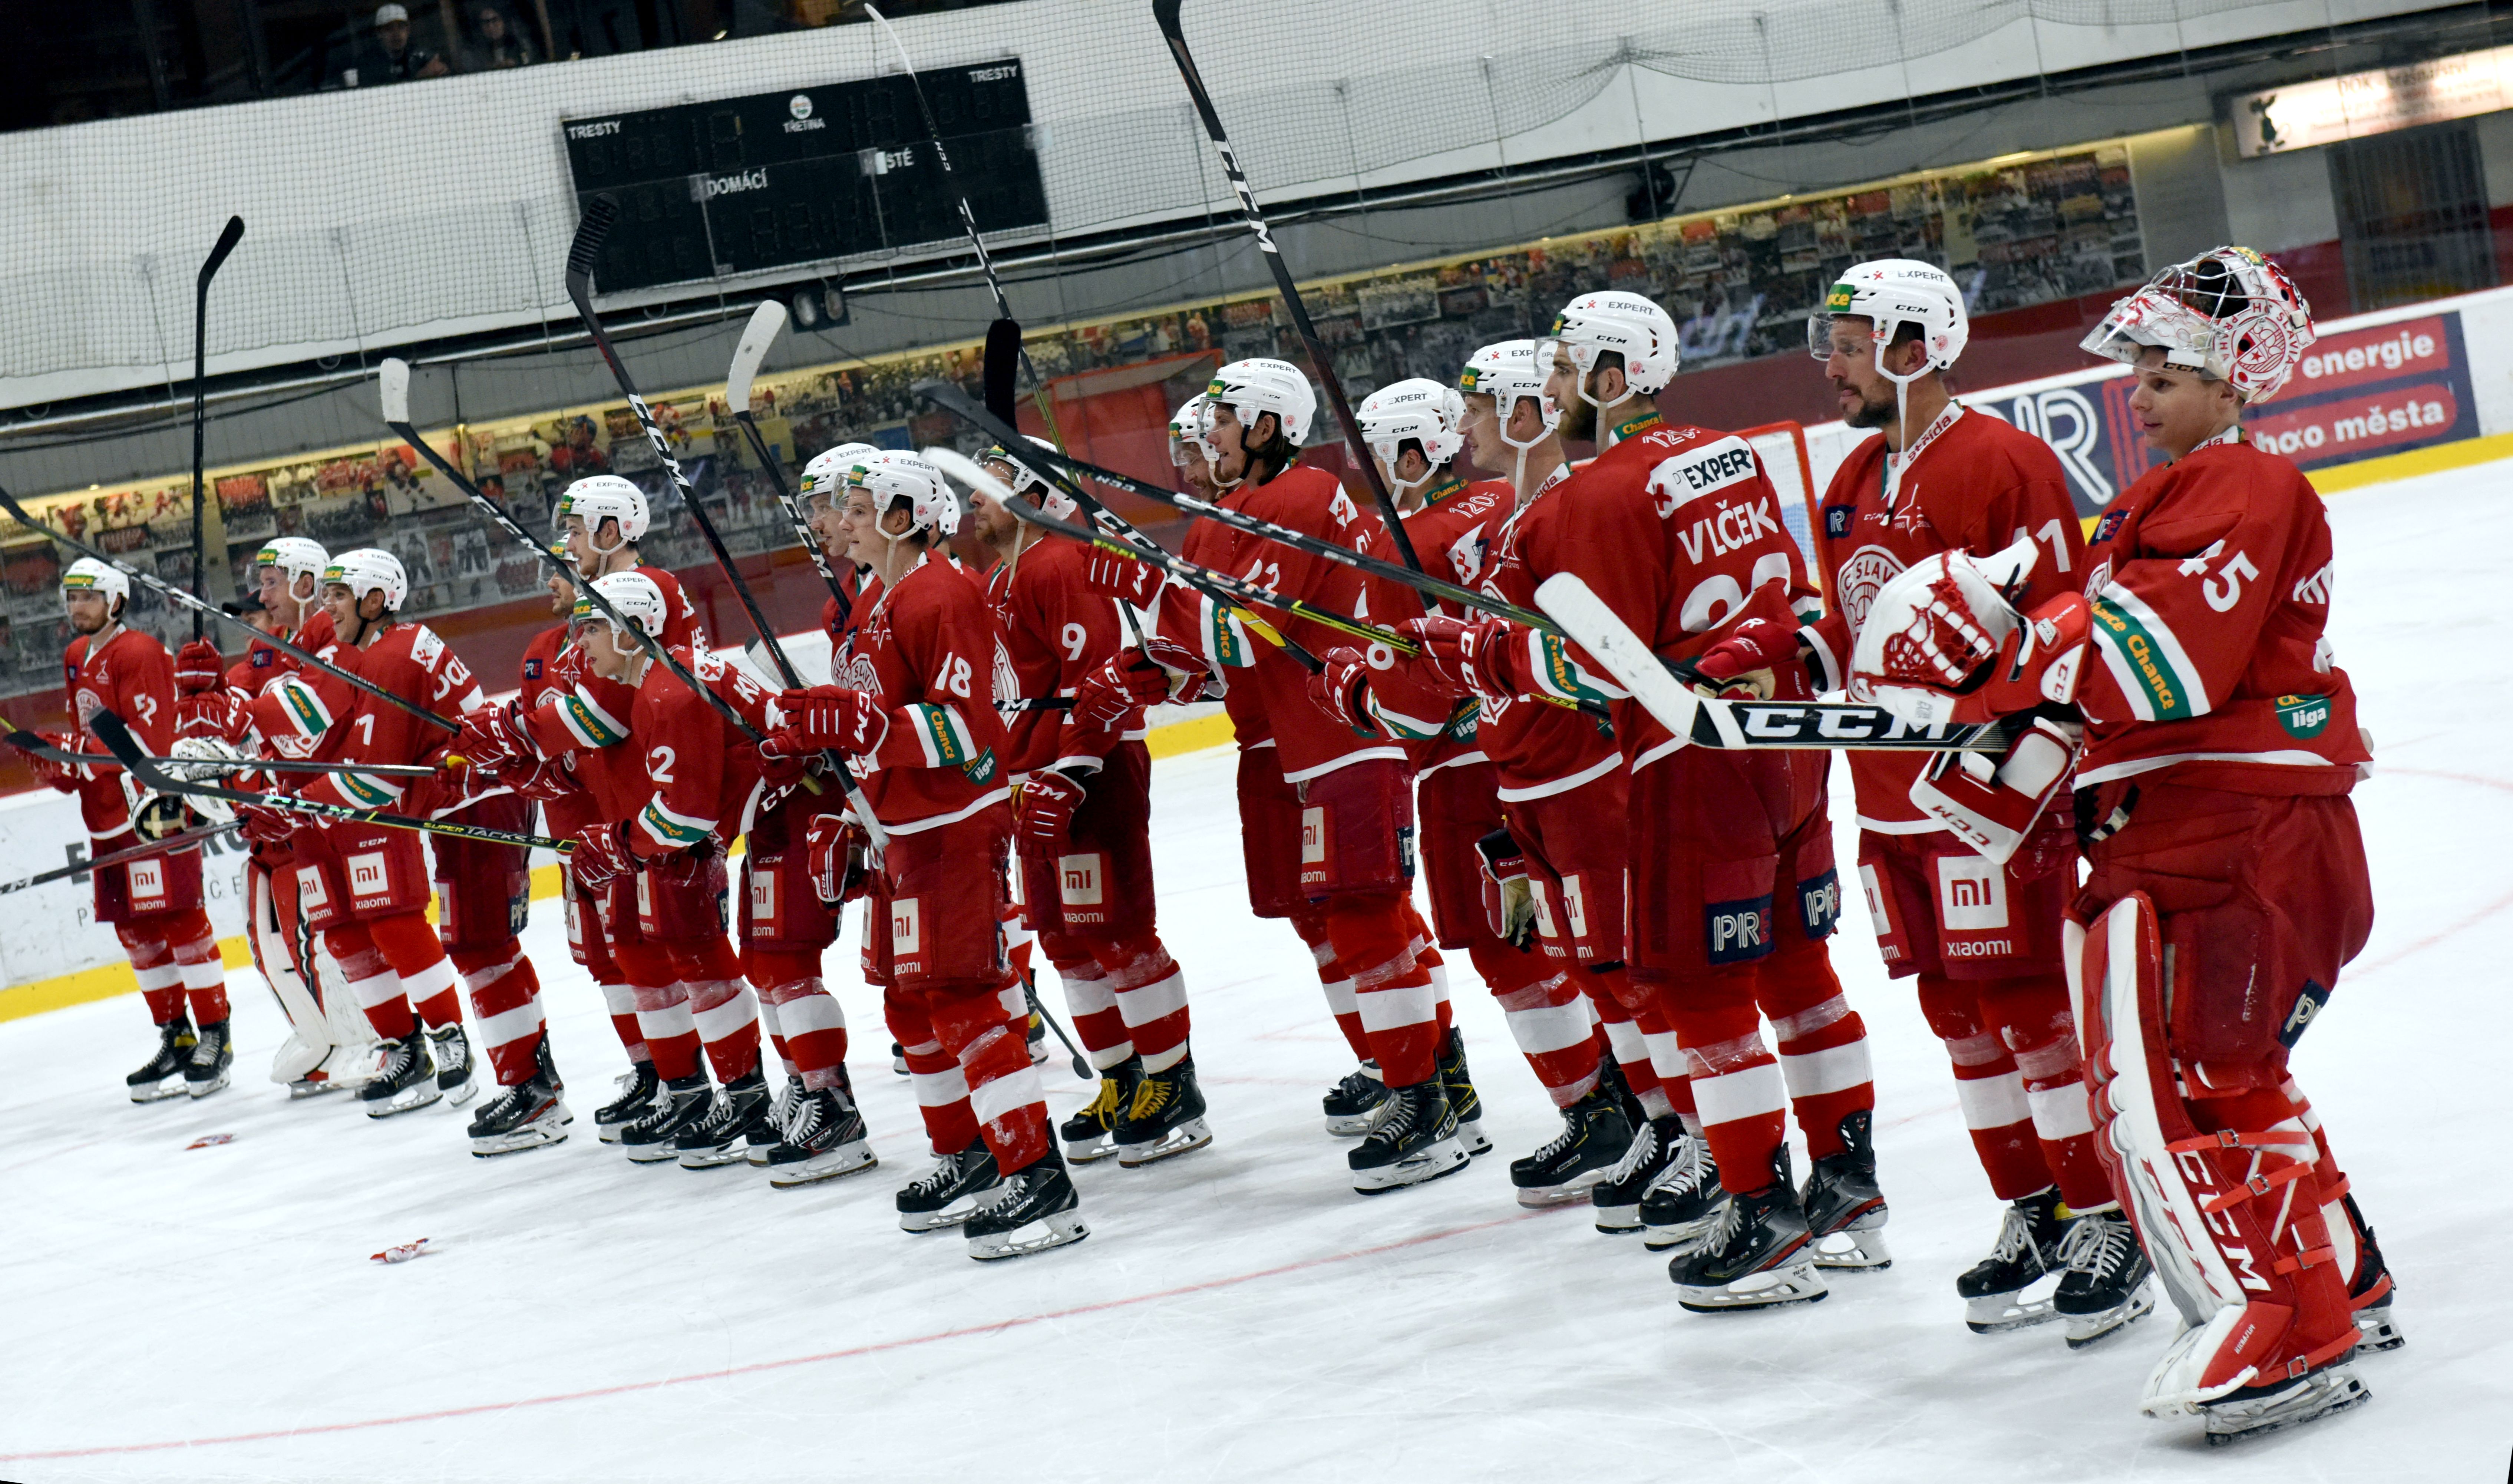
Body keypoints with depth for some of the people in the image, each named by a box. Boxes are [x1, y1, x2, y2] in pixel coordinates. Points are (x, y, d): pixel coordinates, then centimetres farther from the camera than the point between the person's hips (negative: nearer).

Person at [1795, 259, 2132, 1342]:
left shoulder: (1999, 462, -12)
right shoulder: (1853, 484, 15)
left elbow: (2062, 618, -15)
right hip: (1890, 795, 9)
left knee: (2029, 1002, -7)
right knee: (1958, 1014, 12)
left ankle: (2108, 1221, 2)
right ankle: (2033, 1214, 23)